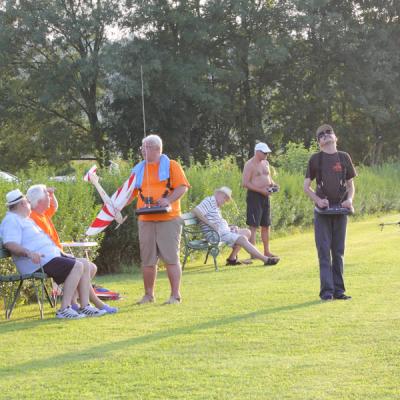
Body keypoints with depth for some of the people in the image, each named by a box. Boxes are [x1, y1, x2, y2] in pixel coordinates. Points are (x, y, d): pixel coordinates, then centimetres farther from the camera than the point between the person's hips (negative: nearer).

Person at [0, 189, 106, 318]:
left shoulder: (25, 219, 25)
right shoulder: (11, 221, -9)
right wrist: (28, 252, -38)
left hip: (51, 256, 11)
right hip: (38, 262, -11)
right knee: (77, 266, -24)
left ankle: (85, 306, -4)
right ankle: (64, 309, -26)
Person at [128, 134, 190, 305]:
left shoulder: (171, 165, 2)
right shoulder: (139, 169, 15)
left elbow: (183, 187, -5)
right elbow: (131, 192, 16)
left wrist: (169, 200, -20)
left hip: (168, 219, -4)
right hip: (145, 220, 5)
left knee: (171, 258, -5)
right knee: (147, 260, 7)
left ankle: (175, 295, -1)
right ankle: (149, 295, 17)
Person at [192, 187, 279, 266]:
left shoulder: (217, 207, 25)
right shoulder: (210, 201, -5)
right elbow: (195, 210, -21)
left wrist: (230, 228, 6)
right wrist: (210, 223, -22)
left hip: (223, 231, 11)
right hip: (216, 234, -11)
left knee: (246, 232, 13)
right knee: (242, 239, -21)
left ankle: (232, 258, 2)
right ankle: (266, 260, -23)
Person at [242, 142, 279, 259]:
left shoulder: (265, 163, 15)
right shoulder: (250, 164, -10)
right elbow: (245, 183, -16)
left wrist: (273, 184, 4)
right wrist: (261, 190, -20)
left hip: (265, 196, 8)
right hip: (254, 196, -8)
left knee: (266, 225, 12)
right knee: (253, 226, -8)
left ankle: (267, 251, 20)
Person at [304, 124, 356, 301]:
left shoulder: (344, 157, 9)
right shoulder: (315, 159, 4)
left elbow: (350, 184, 15)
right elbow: (306, 186, 6)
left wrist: (349, 199, -5)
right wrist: (318, 200, -12)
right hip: (322, 211, -2)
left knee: (338, 251, 6)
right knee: (324, 250, -5)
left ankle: (338, 290, 10)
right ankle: (327, 291, -5)